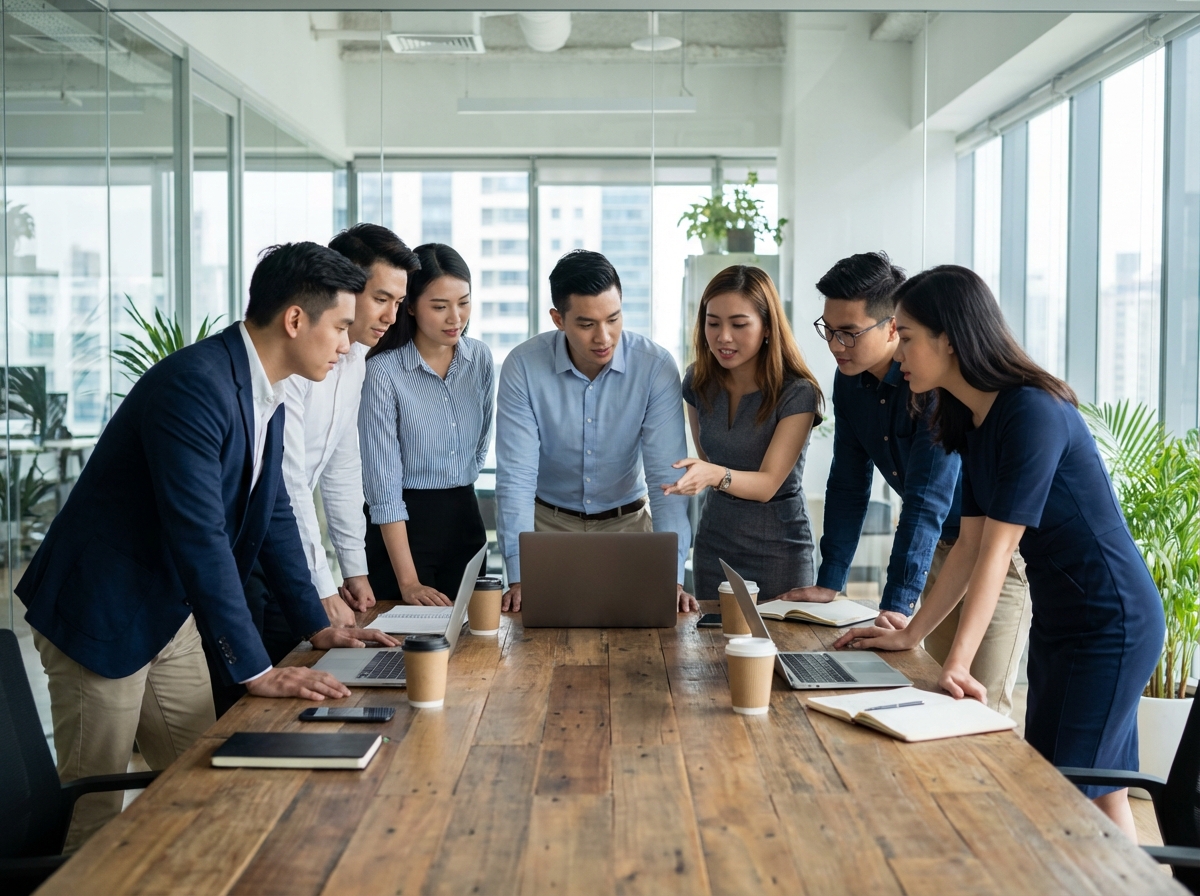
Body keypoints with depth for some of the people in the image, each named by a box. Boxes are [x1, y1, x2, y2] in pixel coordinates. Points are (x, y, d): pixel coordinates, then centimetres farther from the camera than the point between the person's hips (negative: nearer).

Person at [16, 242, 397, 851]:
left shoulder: (264, 396, 4)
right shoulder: (196, 384, -26)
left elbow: (272, 513, 14)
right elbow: (199, 534, -30)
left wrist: (317, 626, 11)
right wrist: (255, 670, -27)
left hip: (170, 617, 9)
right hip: (100, 615, -9)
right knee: (93, 812, 3)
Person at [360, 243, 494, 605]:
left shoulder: (480, 358, 0)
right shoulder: (382, 371, -17)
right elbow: (383, 483, -19)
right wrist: (408, 582, -23)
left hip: (466, 520, 5)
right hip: (405, 525, -5)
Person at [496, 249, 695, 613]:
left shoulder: (656, 367, -17)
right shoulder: (522, 367, -17)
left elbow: (667, 476, -19)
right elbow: (516, 477, -19)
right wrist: (520, 576, -28)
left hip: (627, 522, 1)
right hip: (549, 522, 0)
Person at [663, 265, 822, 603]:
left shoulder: (797, 393, -17)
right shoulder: (698, 381, -2)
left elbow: (768, 484, -23)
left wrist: (716, 475, -39)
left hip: (778, 551, -4)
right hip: (713, 545, 4)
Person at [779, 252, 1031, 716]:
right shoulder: (850, 380, -4)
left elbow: (927, 499, -33)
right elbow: (848, 483, 1)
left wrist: (897, 605, -36)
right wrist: (829, 582, -4)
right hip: (941, 546, 7)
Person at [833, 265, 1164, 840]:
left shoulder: (1032, 413, -21)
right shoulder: (970, 421, 7)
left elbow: (999, 548, -26)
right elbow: (970, 545, 7)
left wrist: (958, 664, -28)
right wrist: (910, 635, 4)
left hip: (1111, 621, -9)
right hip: (1059, 620, 9)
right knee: (1102, 797, 13)